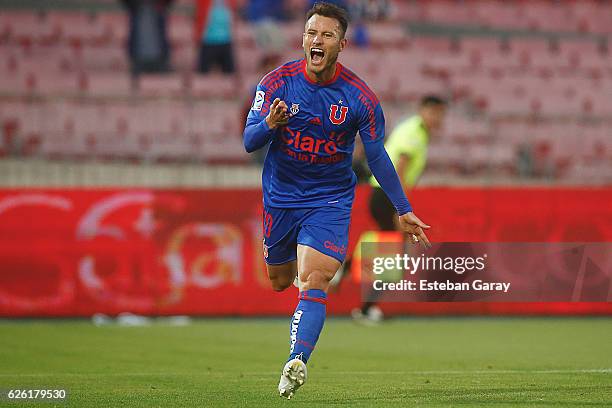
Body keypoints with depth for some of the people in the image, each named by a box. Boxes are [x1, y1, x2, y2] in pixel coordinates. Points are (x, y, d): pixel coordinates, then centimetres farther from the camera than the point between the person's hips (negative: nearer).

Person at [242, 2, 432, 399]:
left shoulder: (360, 97, -11)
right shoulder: (277, 82, -10)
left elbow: (377, 157, 0)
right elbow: (249, 141, -12)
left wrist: (404, 210, 2)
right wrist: (270, 124, -35)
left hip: (331, 199, -2)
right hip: (281, 197, 2)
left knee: (313, 282, -21)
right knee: (280, 282, 16)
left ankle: (297, 361, -32)